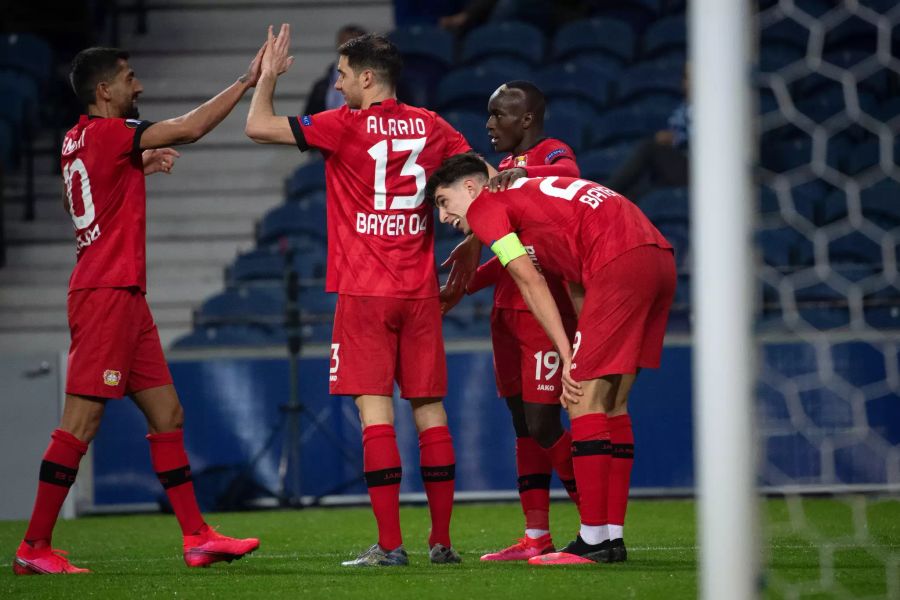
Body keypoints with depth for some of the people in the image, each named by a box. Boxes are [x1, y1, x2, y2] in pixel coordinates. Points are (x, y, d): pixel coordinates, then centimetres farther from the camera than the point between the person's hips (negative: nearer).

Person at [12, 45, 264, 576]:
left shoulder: (79, 140, 15)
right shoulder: (106, 132, -12)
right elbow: (188, 129, -15)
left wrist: (143, 164, 20)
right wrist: (248, 82, -8)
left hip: (125, 297, 10)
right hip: (107, 293, -10)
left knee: (167, 414, 9)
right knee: (82, 422, -9)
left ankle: (197, 537, 10)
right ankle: (35, 548, -7)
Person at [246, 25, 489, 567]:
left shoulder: (346, 126, -6)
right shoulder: (431, 127, 8)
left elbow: (258, 127, -7)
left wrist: (268, 75, 9)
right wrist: (472, 247, 20)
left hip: (365, 290, -5)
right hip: (421, 291, 5)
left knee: (374, 407, -6)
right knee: (429, 407, 8)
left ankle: (390, 544, -11)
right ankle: (442, 540, 10)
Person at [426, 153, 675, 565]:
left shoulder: (483, 205, 6)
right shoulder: (530, 191, 32)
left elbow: (532, 285, -2)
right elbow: (577, 285, 26)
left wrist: (568, 357, -1)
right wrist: (579, 358, 19)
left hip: (621, 261, -9)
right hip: (660, 256, 9)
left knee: (584, 401, -6)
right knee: (611, 401, 13)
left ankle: (593, 541, -9)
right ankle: (612, 536, 13)